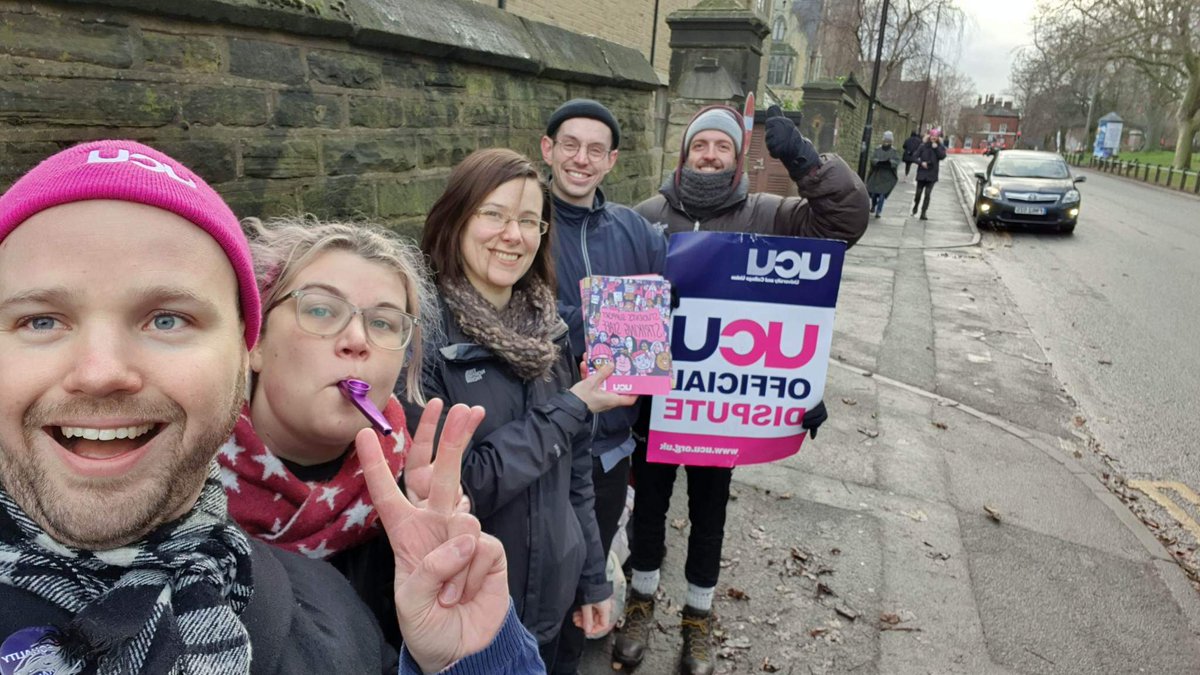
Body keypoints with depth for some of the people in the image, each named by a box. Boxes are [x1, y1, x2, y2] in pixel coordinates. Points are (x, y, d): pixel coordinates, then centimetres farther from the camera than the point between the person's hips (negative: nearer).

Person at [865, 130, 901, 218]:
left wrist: (890, 162, -26)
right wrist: (879, 161, -24)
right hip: (876, 174, 2)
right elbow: (872, 158, -5)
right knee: (873, 192, 3)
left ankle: (879, 211, -4)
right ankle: (873, 206, 33)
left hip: (887, 176, -2)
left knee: (882, 193, -10)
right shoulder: (877, 149, 4)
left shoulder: (894, 151, 2)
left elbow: (897, 161, -5)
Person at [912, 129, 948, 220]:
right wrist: (921, 162, -16)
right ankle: (915, 207, 32)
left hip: (932, 175, 0)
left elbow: (942, 156, -12)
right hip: (922, 173, 0)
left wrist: (936, 148, -18)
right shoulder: (923, 146, 0)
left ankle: (923, 213, -3)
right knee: (918, 192, 4)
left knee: (927, 194, -6)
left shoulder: (940, 147, 3)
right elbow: (915, 156, -1)